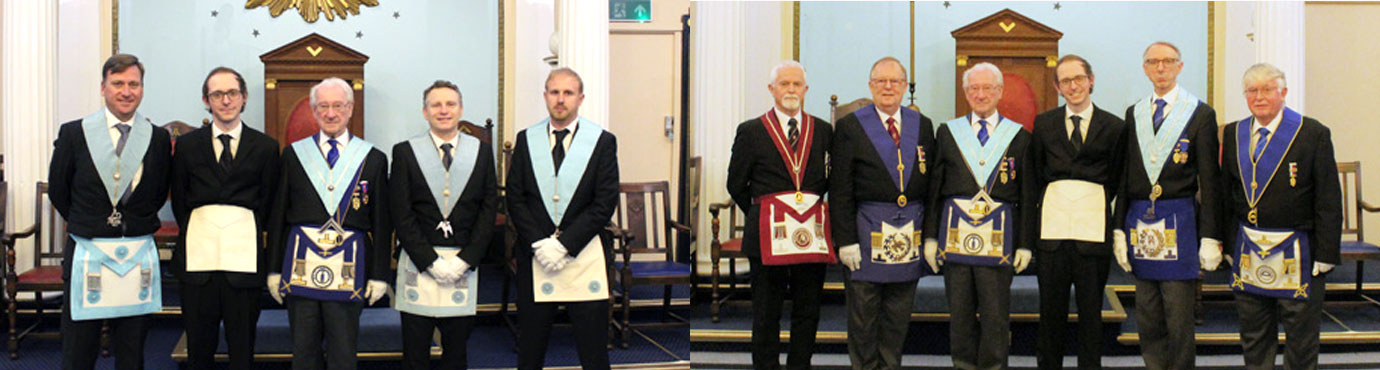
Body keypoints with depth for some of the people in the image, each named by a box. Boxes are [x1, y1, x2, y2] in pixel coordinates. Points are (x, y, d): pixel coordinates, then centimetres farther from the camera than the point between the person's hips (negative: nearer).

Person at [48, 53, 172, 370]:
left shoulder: (158, 139, 3)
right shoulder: (73, 134, 0)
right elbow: (58, 192, 9)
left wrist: (138, 223, 8)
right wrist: (89, 225, 12)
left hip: (139, 258, 1)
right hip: (86, 256, -1)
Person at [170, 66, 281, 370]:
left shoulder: (265, 147, 7)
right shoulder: (187, 145, 10)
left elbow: (268, 201, 8)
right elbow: (178, 200, 12)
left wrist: (249, 235, 2)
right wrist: (195, 236, 5)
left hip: (244, 261, -1)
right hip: (199, 261, 1)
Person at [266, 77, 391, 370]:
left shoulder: (373, 159, 5)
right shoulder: (294, 154, 8)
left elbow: (382, 224, 5)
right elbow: (277, 216, 10)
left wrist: (379, 275, 1)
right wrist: (274, 268, 5)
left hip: (349, 267, -1)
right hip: (301, 264, 1)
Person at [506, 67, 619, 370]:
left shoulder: (603, 141, 2)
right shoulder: (526, 139, 9)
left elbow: (605, 203, -4)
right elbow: (514, 198, 6)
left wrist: (563, 244, -12)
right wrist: (539, 243, -8)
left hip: (584, 258, -2)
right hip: (534, 258, 2)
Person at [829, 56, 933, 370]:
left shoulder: (923, 126, 10)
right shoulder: (849, 127, -1)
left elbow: (930, 184, 10)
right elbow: (839, 190, -5)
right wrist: (845, 240, -11)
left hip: (911, 232, 3)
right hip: (867, 231, -3)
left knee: (898, 317, 10)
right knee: (863, 316, 2)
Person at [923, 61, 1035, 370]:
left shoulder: (1019, 137, 7)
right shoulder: (948, 133, 11)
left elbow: (1028, 197, 7)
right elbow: (934, 188, 10)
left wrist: (1025, 244, 1)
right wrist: (931, 236, 3)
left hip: (999, 236, -1)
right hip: (955, 234, 1)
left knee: (996, 316, 0)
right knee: (960, 313, 6)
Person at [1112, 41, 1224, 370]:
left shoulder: (1201, 114, 0)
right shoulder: (1134, 115, 12)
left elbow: (1210, 180, -3)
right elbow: (1125, 178, 12)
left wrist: (1210, 237, -7)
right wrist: (1119, 229, 6)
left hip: (1179, 220, -4)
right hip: (1139, 218, 4)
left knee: (1179, 318, -2)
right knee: (1147, 319, 8)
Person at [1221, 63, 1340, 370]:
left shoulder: (1313, 134, -6)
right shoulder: (1233, 134, 7)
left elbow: (1329, 202, -7)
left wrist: (1325, 255, -12)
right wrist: (1230, 245, 6)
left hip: (1297, 254, -4)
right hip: (1248, 251, 4)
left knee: (1300, 336, 6)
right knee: (1254, 336, 12)